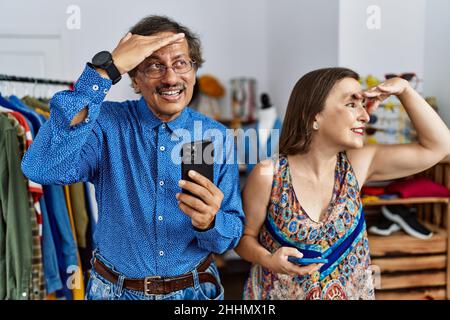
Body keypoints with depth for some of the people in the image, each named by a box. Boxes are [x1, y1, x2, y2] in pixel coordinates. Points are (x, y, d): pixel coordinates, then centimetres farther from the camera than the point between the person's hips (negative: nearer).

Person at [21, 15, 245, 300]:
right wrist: (105, 69, -31)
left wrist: (209, 222, -31)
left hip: (196, 290, 1)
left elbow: (233, 234, -7)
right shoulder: (109, 123, -13)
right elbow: (43, 168, -32)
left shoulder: (216, 137, -9)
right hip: (115, 290, 0)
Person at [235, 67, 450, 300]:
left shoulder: (357, 164, -11)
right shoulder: (268, 174, -20)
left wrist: (403, 88, -14)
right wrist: (268, 260, -28)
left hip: (350, 293, 4)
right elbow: (245, 236, -8)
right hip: (279, 293, -4)